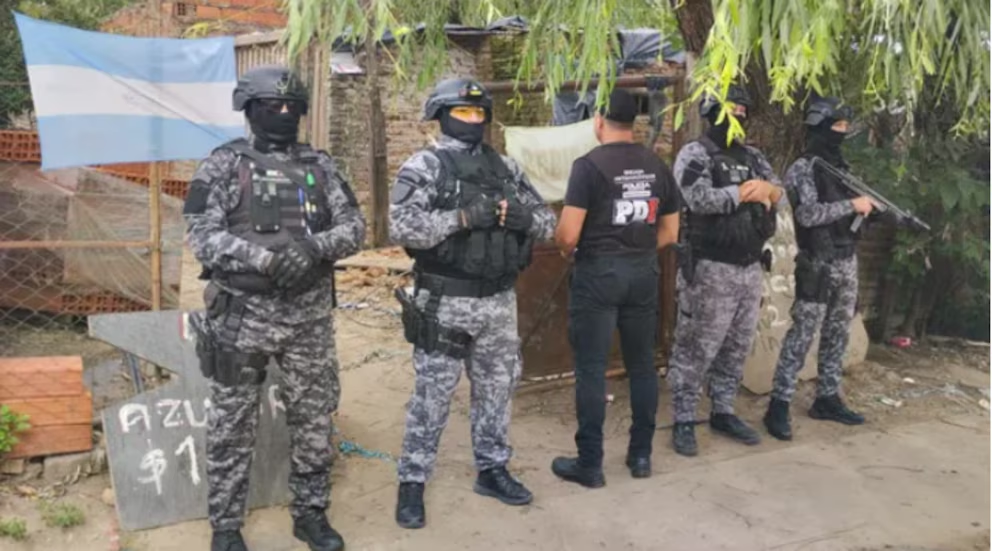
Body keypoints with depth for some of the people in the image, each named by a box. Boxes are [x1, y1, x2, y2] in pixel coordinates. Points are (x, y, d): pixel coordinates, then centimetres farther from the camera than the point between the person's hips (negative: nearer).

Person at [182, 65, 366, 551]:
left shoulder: (320, 166, 8)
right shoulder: (224, 165, -3)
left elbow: (354, 227, 3)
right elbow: (202, 236, -10)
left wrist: (315, 246, -17)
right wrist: (265, 258, -23)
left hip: (309, 313, 4)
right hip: (243, 313, -3)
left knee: (314, 420, 11)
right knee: (233, 426, 7)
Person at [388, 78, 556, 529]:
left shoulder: (505, 167, 10)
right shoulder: (424, 166, -7)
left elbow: (547, 222, 9)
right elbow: (401, 226, -20)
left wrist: (521, 216, -13)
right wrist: (463, 217, -26)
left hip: (499, 301, 6)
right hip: (445, 302, -5)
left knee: (496, 388, 16)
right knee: (432, 395, 3)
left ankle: (492, 469, 32)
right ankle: (412, 482, 17)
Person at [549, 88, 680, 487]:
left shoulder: (589, 164, -11)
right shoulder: (657, 166, 7)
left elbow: (568, 234, -15)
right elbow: (669, 233, 11)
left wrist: (567, 250, 6)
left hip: (598, 273, -5)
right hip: (643, 273, 6)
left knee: (591, 369, 2)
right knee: (642, 364, 14)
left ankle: (590, 464, 9)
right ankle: (641, 455, 23)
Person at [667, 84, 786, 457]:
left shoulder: (753, 157, 16)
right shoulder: (695, 154, -6)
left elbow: (782, 198, 10)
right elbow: (700, 198, -22)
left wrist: (767, 188, -13)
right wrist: (744, 191, -13)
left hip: (750, 267, 7)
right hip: (710, 268, -7)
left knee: (737, 347, 13)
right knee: (697, 348, -2)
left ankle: (723, 413, 26)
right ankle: (683, 422, 8)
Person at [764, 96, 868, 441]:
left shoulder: (841, 166, 13)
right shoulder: (802, 169, -11)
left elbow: (850, 212, 19)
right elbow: (808, 214, -22)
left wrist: (871, 209, -1)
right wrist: (852, 205, -17)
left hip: (847, 262, 8)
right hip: (818, 266, -8)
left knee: (837, 334, 12)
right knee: (802, 335, -6)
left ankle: (827, 399, 24)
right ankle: (779, 406, 0)